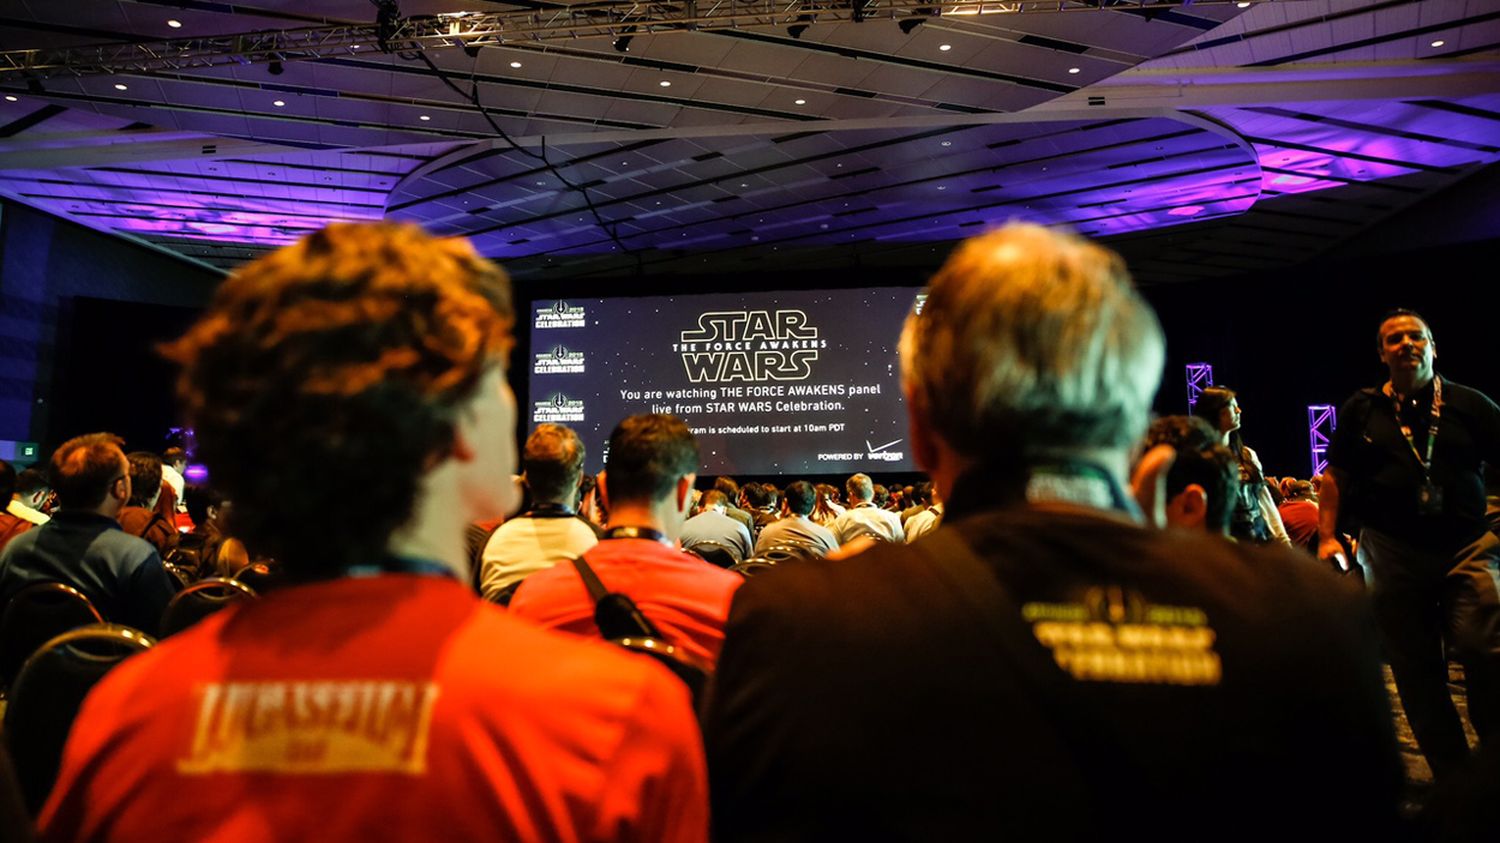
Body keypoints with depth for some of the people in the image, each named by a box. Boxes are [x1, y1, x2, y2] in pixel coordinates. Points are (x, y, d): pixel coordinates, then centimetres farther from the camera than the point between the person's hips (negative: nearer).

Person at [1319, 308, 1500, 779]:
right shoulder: (1363, 410, 8)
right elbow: (1335, 477, 11)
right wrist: (1327, 537, 1)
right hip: (1392, 556, 1)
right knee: (1415, 669, 5)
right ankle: (1453, 776, 18)